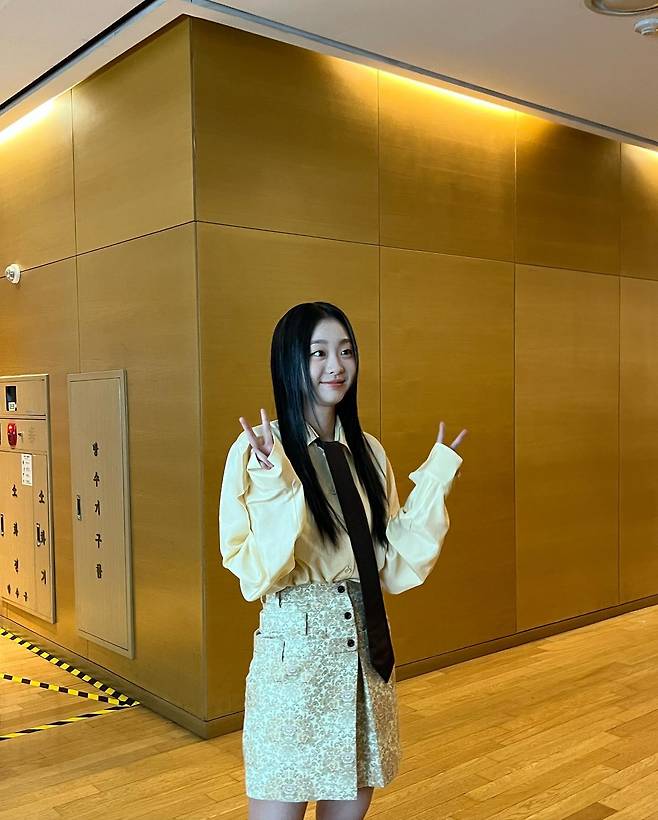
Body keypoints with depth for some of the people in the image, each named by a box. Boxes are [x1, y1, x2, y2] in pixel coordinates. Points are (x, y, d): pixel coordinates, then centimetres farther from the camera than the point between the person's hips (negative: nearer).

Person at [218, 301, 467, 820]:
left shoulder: (368, 451, 5)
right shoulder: (258, 450, -12)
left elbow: (396, 567, 4)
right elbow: (257, 576, -16)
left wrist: (434, 482, 0)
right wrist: (278, 491, -29)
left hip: (364, 647, 6)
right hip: (295, 647, -5)